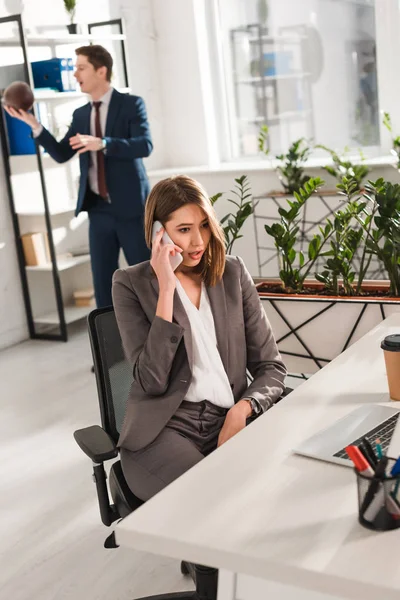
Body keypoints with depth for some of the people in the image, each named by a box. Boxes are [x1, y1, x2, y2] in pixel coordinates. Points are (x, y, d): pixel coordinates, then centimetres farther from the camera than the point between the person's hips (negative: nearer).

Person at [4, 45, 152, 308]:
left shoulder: (131, 104, -4)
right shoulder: (81, 114, 12)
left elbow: (145, 145, -17)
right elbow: (61, 154, 10)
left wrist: (102, 144, -30)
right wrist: (34, 125, -3)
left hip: (129, 207, -5)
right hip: (98, 210, 5)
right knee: (103, 281, 7)